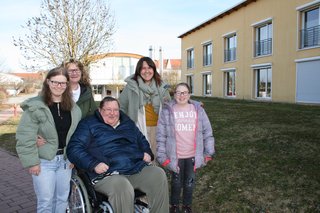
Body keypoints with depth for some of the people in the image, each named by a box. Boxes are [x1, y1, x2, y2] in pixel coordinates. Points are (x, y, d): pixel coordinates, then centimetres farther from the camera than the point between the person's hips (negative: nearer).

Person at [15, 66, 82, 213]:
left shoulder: (73, 108, 5)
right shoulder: (34, 106, -12)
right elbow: (25, 137, -13)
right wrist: (31, 161, -14)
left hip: (65, 159, 5)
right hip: (43, 160, -4)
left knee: (62, 198, 16)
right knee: (45, 201, 4)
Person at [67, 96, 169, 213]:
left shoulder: (128, 123, 23)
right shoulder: (89, 124, 7)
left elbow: (142, 141, 35)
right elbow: (74, 148, -2)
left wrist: (147, 153, 12)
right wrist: (94, 164, -16)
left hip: (137, 169, 5)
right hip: (107, 174, -5)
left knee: (158, 174, -17)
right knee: (122, 186, -36)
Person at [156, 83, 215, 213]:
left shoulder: (198, 109, 0)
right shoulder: (167, 110, -6)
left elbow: (207, 131, 4)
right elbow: (161, 135, -5)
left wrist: (209, 152, 3)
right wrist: (162, 155, -7)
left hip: (193, 155, 2)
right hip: (175, 156, -1)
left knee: (190, 182, 17)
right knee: (176, 182, 15)